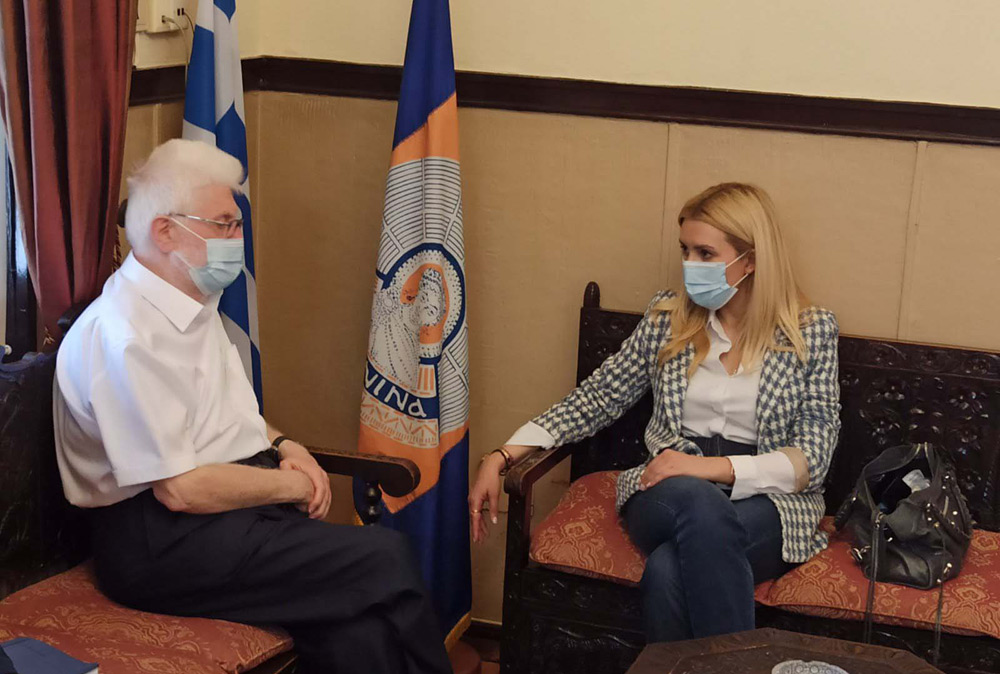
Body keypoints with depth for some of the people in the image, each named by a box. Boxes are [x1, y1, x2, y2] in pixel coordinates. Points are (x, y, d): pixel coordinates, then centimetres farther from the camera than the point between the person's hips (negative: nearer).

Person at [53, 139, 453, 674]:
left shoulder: (196, 303, 13)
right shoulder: (124, 337, -18)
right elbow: (181, 489, -19)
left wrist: (281, 445, 7)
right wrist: (293, 484, -7)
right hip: (160, 545, -9)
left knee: (356, 631, -16)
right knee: (385, 559, -19)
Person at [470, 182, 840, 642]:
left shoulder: (811, 330, 3)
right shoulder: (667, 318, 11)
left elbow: (811, 457, -4)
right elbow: (593, 401, 12)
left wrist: (714, 467, -19)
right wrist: (501, 457, 1)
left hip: (769, 502, -2)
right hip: (668, 496, 2)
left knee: (668, 570, -36)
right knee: (698, 502, -37)